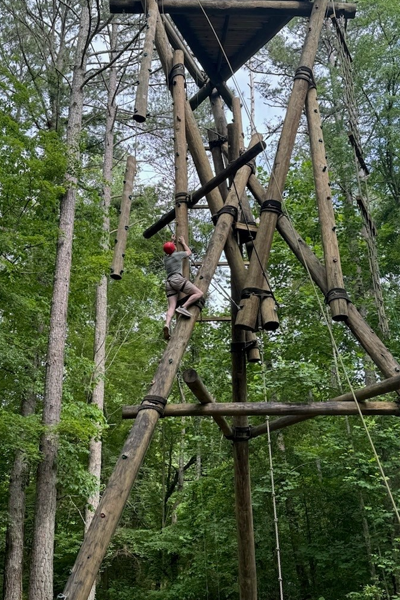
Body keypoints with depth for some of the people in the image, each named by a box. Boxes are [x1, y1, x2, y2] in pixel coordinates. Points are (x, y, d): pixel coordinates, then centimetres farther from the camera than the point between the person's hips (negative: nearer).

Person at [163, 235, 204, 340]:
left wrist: (172, 241, 57)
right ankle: (183, 307, -26)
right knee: (199, 293, -8)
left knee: (171, 307, -7)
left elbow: (169, 252, 50)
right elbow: (189, 252, 28)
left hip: (168, 283, 6)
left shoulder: (166, 258, 24)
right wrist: (183, 242, 40)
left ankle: (167, 324, -34)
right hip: (178, 279, -6)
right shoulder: (177, 255, 8)